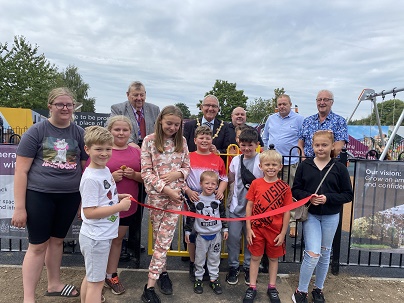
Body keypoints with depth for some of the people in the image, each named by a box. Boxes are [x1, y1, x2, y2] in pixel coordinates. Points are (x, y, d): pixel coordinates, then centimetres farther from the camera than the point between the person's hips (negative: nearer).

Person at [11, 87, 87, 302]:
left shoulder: (79, 133, 3)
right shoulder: (36, 131, -6)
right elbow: (21, 171, -7)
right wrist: (19, 207, -10)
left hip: (70, 197, 3)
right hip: (39, 196, -3)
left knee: (57, 240, 18)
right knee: (38, 245, 4)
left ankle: (54, 284, 37)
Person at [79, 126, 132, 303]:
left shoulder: (105, 169, 3)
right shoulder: (91, 178, -23)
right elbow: (89, 212, -25)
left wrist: (118, 197, 1)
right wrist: (120, 206, -21)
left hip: (103, 235, 8)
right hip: (96, 237, -8)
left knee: (90, 276, 25)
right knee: (97, 281, 8)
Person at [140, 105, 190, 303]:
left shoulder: (181, 141, 5)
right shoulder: (149, 141, -4)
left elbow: (187, 167, 9)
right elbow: (146, 172, -7)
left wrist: (177, 174, -13)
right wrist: (165, 189, -15)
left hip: (176, 194, 2)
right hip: (157, 194, -2)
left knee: (164, 238, 3)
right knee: (160, 237, 9)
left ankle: (150, 286, 15)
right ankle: (162, 272, 26)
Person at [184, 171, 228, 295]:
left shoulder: (218, 199, -4)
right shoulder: (196, 200, -9)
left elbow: (223, 214, 7)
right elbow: (191, 216, -2)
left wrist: (225, 228, 8)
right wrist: (187, 231, 0)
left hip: (216, 234, 2)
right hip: (201, 234, -1)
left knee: (214, 258, 13)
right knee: (199, 258, 10)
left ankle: (214, 279, 28)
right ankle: (198, 279, 27)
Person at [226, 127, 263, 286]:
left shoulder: (262, 160, -10)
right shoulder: (236, 160, 4)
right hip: (236, 206, 3)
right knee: (233, 237, 8)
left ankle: (248, 268, 31)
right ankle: (233, 267, 26)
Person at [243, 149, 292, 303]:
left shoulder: (284, 187, -7)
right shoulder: (255, 184, -6)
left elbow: (287, 211, -3)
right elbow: (249, 206, -2)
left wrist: (283, 233, -4)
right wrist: (248, 228, -5)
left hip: (275, 230, 0)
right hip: (257, 228, 0)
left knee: (273, 258, 16)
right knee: (255, 257, 12)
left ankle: (272, 287, 34)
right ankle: (252, 287, 28)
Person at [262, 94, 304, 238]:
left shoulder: (299, 119, 0)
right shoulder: (271, 119, 14)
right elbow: (265, 138, 23)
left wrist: (298, 152, -5)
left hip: (291, 163, -4)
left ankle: (292, 223, 7)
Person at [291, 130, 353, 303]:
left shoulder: (339, 168, -5)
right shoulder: (305, 165, -4)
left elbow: (348, 194, -4)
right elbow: (295, 190, -1)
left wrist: (328, 198, -18)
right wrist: (308, 197, -20)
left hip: (331, 217, 2)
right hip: (310, 215, -1)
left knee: (325, 253, 15)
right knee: (313, 254, -9)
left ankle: (318, 289, 35)